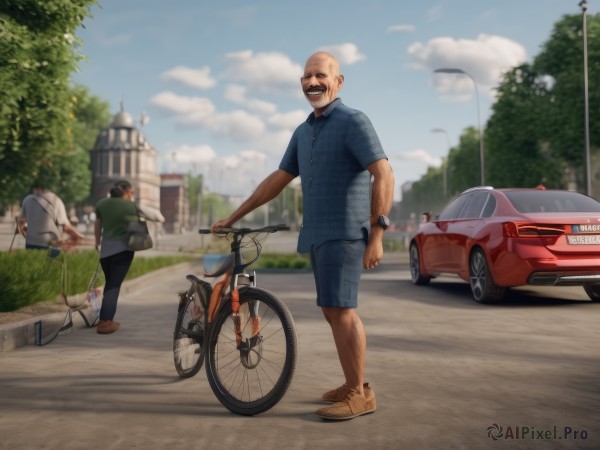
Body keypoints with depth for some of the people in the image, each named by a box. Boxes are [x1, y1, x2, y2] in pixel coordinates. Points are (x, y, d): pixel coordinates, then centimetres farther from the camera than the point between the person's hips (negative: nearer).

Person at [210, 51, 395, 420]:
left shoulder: (353, 121, -6)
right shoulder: (303, 132, 17)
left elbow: (384, 175, -14)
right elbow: (278, 180, 22)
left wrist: (377, 234, -21)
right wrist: (233, 217, 23)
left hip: (345, 234, -8)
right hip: (318, 235, 8)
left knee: (342, 310, -10)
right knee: (334, 311, 11)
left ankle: (359, 395, 0)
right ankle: (355, 384, 22)